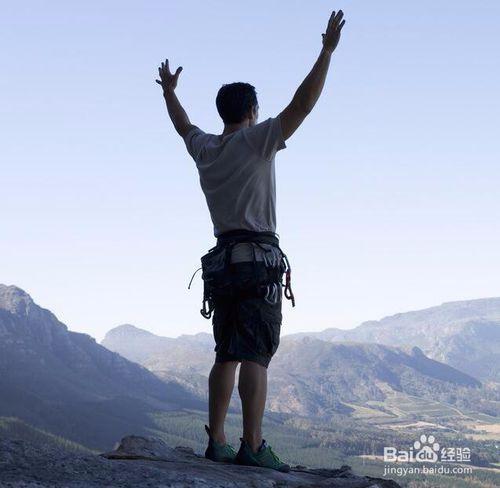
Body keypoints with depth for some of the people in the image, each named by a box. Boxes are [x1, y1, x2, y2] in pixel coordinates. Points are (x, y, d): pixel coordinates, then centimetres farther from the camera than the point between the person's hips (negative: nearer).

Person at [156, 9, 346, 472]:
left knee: (227, 356, 10)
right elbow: (302, 104, -12)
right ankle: (253, 446, -13)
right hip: (258, 261, -7)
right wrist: (327, 51, -8)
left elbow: (183, 123, 33)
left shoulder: (205, 148, 12)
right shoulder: (256, 140, -6)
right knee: (255, 356, -10)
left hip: (221, 260, 7)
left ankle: (217, 441, 9)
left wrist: (169, 90, 51)